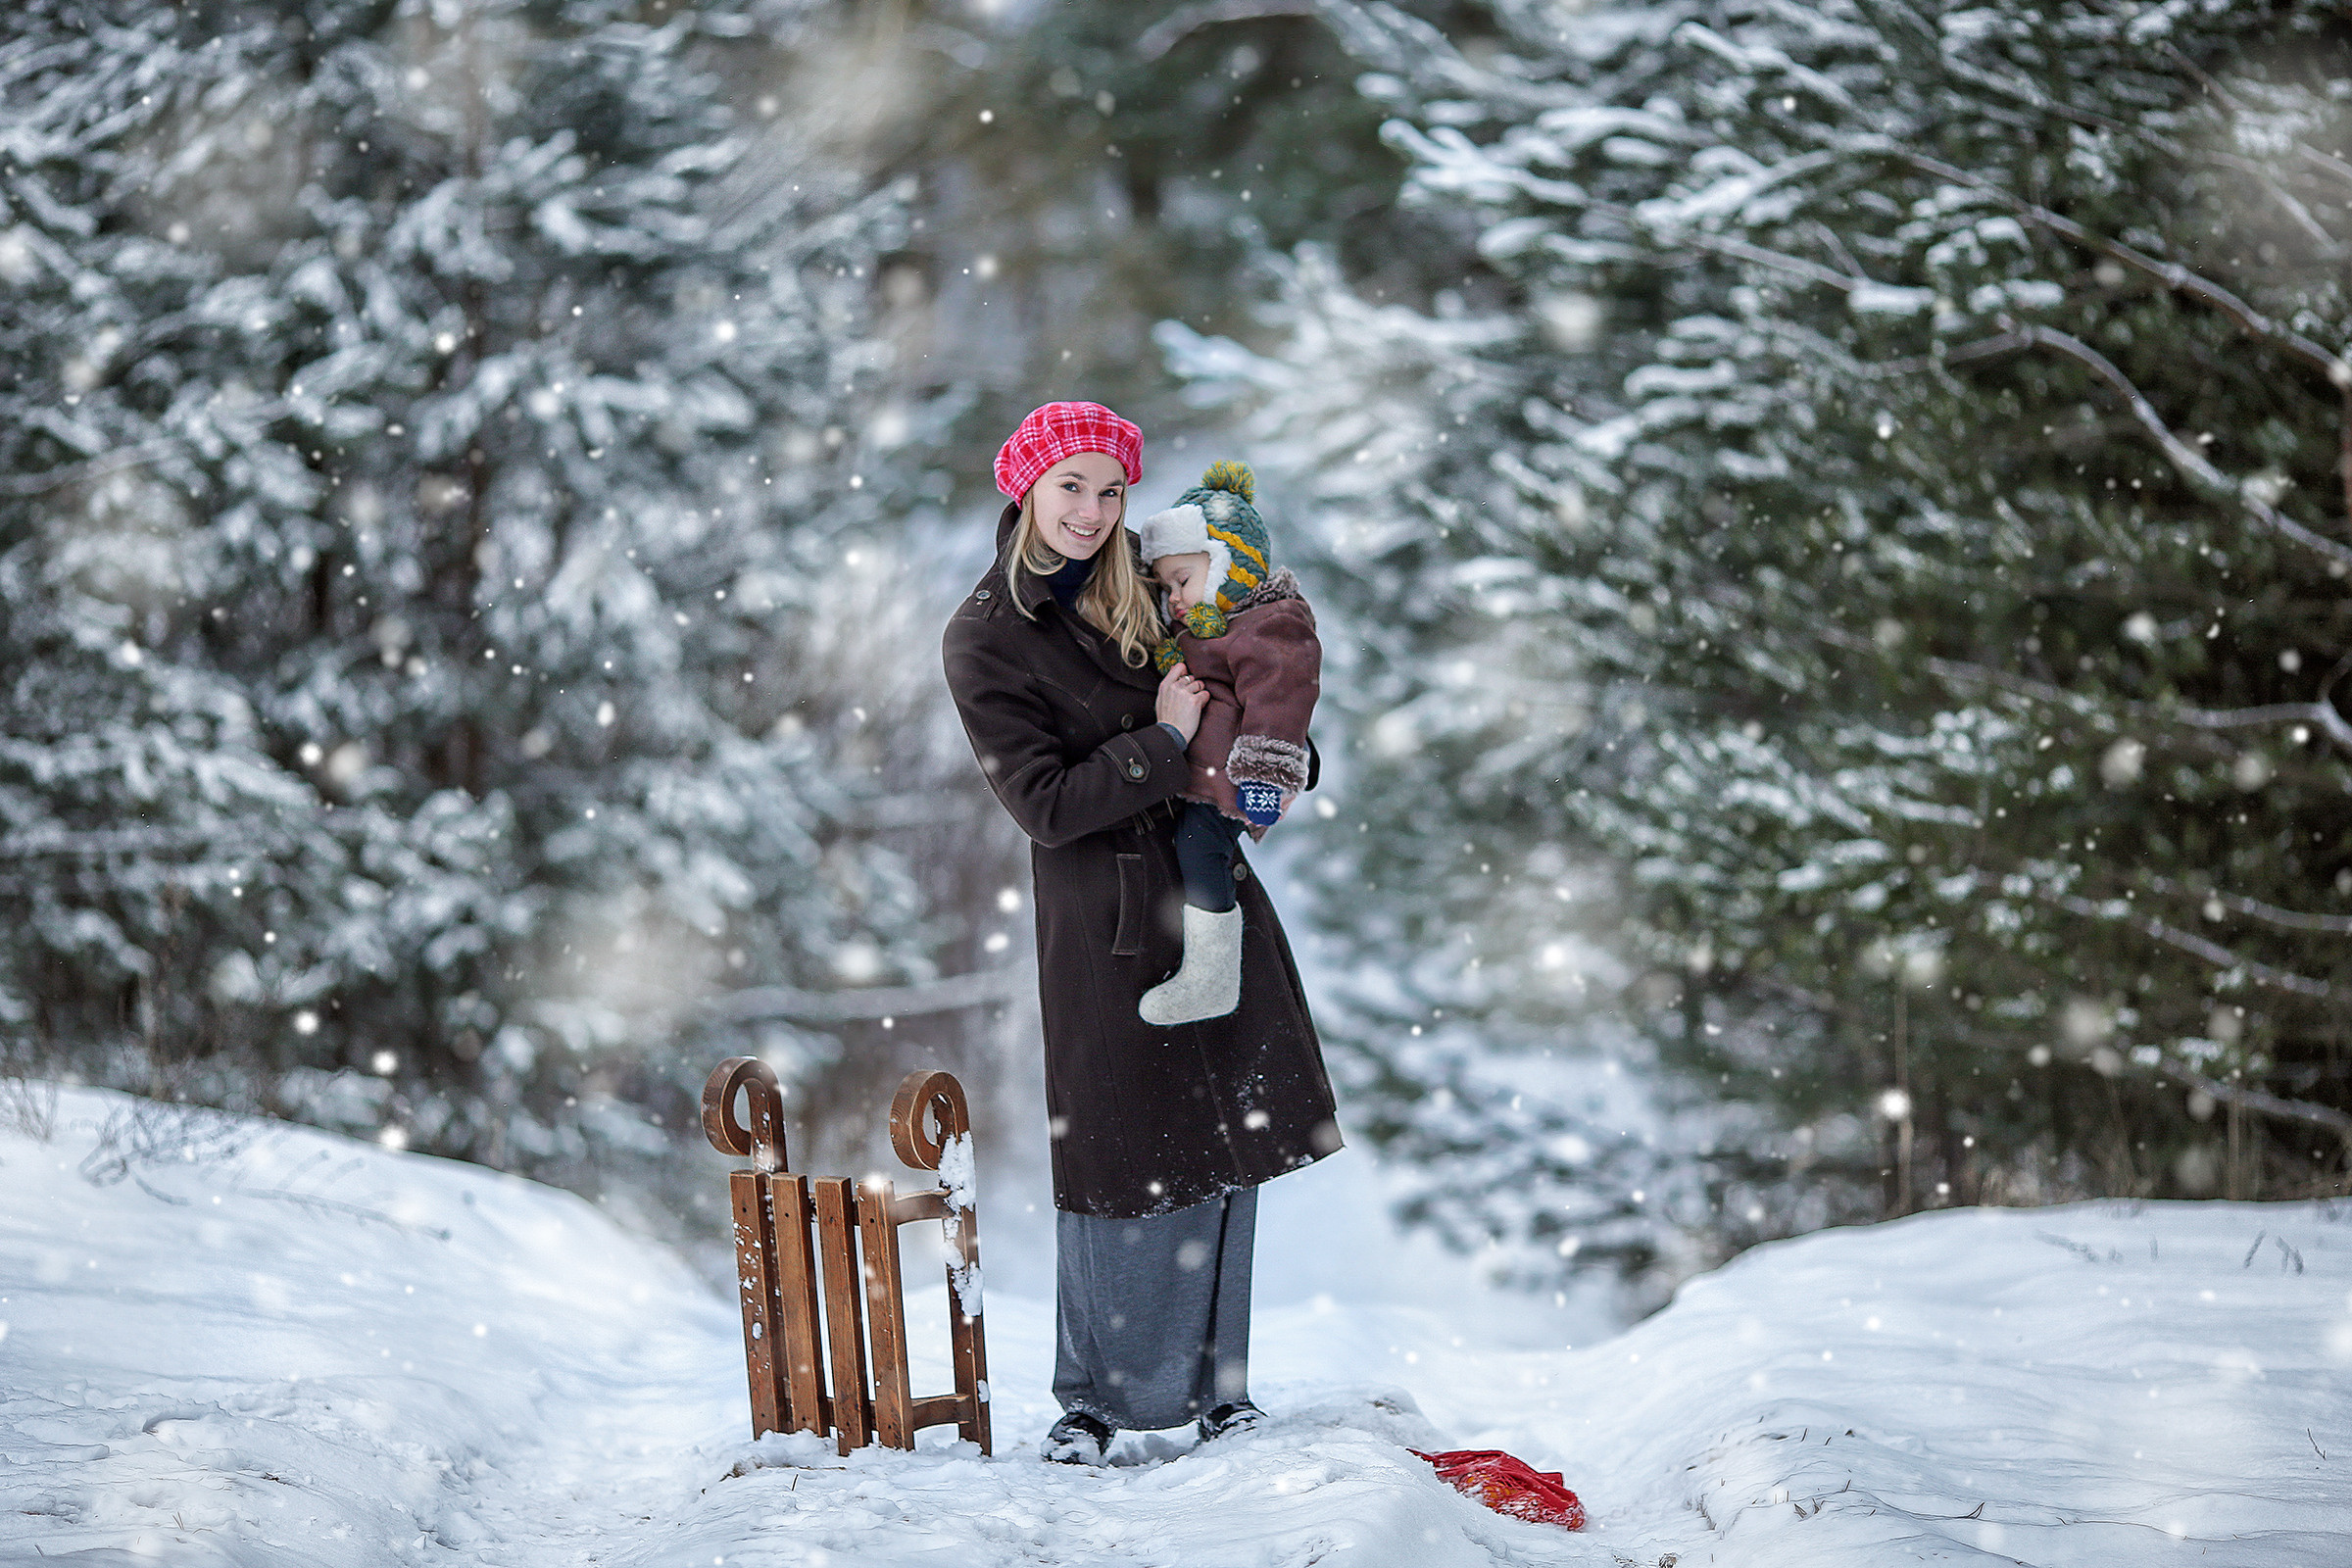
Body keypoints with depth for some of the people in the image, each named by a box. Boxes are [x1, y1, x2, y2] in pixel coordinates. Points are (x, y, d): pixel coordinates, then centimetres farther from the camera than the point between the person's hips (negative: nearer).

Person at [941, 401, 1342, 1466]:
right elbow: (1044, 803, -15)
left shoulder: (1134, 596, 9)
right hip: (1106, 911, -6)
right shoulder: (984, 639, -9)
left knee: (1225, 1142, 6)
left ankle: (1215, 1381, 17)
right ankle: (1096, 1396, 15)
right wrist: (1162, 744, -15)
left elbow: (1225, 699, 23)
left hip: (1212, 888, 6)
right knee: (1121, 1157, 0)